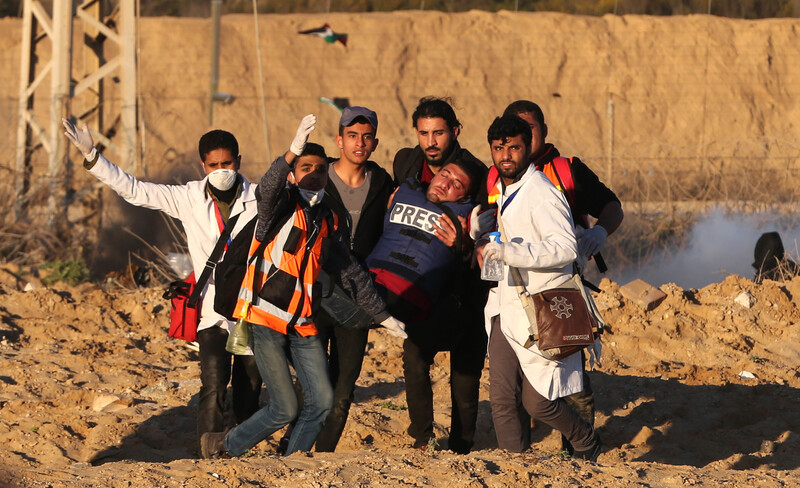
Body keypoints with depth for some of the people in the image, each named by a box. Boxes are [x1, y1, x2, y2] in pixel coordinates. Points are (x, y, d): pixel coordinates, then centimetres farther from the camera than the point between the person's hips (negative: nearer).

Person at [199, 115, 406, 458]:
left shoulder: (327, 222, 15)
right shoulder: (282, 207, -4)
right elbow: (267, 188, -29)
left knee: (321, 401, -5)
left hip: (302, 325, 6)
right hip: (265, 319, -6)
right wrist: (293, 151, -46)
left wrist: (382, 316, 23)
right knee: (285, 409, -10)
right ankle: (224, 446, 11)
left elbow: (350, 272, 23)